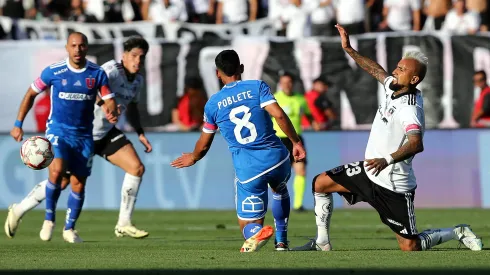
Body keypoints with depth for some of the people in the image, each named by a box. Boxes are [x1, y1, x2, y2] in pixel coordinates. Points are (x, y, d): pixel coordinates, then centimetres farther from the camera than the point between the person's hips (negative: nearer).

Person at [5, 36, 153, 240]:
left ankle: (124, 224, -2)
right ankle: (18, 211, 16)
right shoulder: (111, 70, -20)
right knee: (61, 181, -4)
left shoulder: (138, 80, 6)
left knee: (137, 168, -10)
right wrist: (105, 104, -52)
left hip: (107, 133, 7)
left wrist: (140, 134, 14)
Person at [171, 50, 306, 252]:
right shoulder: (257, 87, 2)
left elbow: (204, 145, 18)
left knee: (248, 226, 7)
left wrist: (193, 158, 39)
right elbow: (279, 115, -13)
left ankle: (257, 233, -31)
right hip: (276, 157, 1)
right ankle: (281, 241, 28)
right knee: (280, 190, 37)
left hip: (247, 168, -1)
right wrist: (296, 142, -3)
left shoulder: (213, 104, 8)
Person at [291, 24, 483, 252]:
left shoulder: (410, 109, -26)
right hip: (370, 172, 9)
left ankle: (458, 233, 18)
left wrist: (387, 160, -53)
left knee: (411, 247, -5)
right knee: (321, 183, 7)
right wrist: (349, 49, 20)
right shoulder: (393, 87, 0)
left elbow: (416, 144, -42)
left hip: (393, 186, -9)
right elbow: (377, 71, 21)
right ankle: (322, 243, 15)